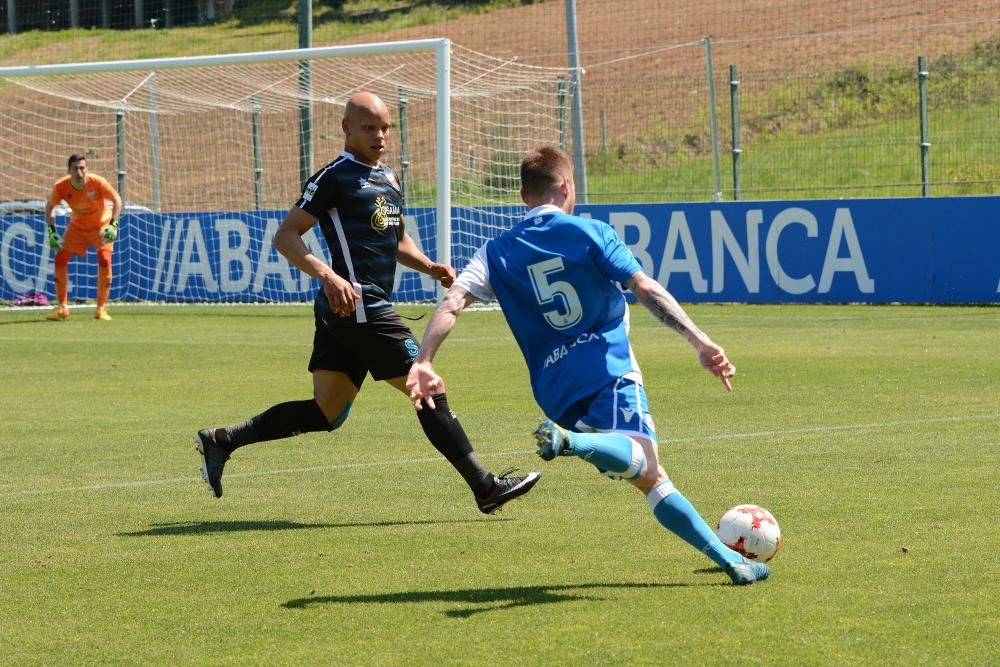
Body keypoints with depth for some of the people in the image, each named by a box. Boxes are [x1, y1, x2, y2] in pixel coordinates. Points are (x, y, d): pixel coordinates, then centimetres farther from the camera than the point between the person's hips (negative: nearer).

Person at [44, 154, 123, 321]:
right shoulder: (61, 186, -21)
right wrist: (51, 231, -15)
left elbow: (117, 200, -17)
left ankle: (101, 308, -7)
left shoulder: (97, 182, -28)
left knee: (105, 260, -20)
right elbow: (50, 206, -4)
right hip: (77, 226, 3)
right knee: (60, 258, -9)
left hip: (102, 225, -3)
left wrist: (113, 224, -28)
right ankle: (61, 307, 4)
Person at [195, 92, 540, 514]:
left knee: (326, 413, 11)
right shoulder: (334, 178, -8)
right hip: (357, 305, -10)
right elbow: (285, 237, -11)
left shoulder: (388, 179, 19)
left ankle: (220, 441, 14)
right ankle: (486, 488, -1)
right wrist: (328, 276, -25)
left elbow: (397, 240, 32)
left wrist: (429, 267, 12)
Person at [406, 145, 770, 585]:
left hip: (554, 388, 5)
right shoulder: (590, 233, 6)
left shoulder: (498, 252, 15)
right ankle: (571, 440, -58)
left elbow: (453, 302, 1)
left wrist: (422, 363, -3)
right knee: (641, 460, -31)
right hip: (608, 370, -5)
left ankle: (728, 559, 7)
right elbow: (647, 290, -4)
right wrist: (701, 344, -8)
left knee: (650, 477, 11)